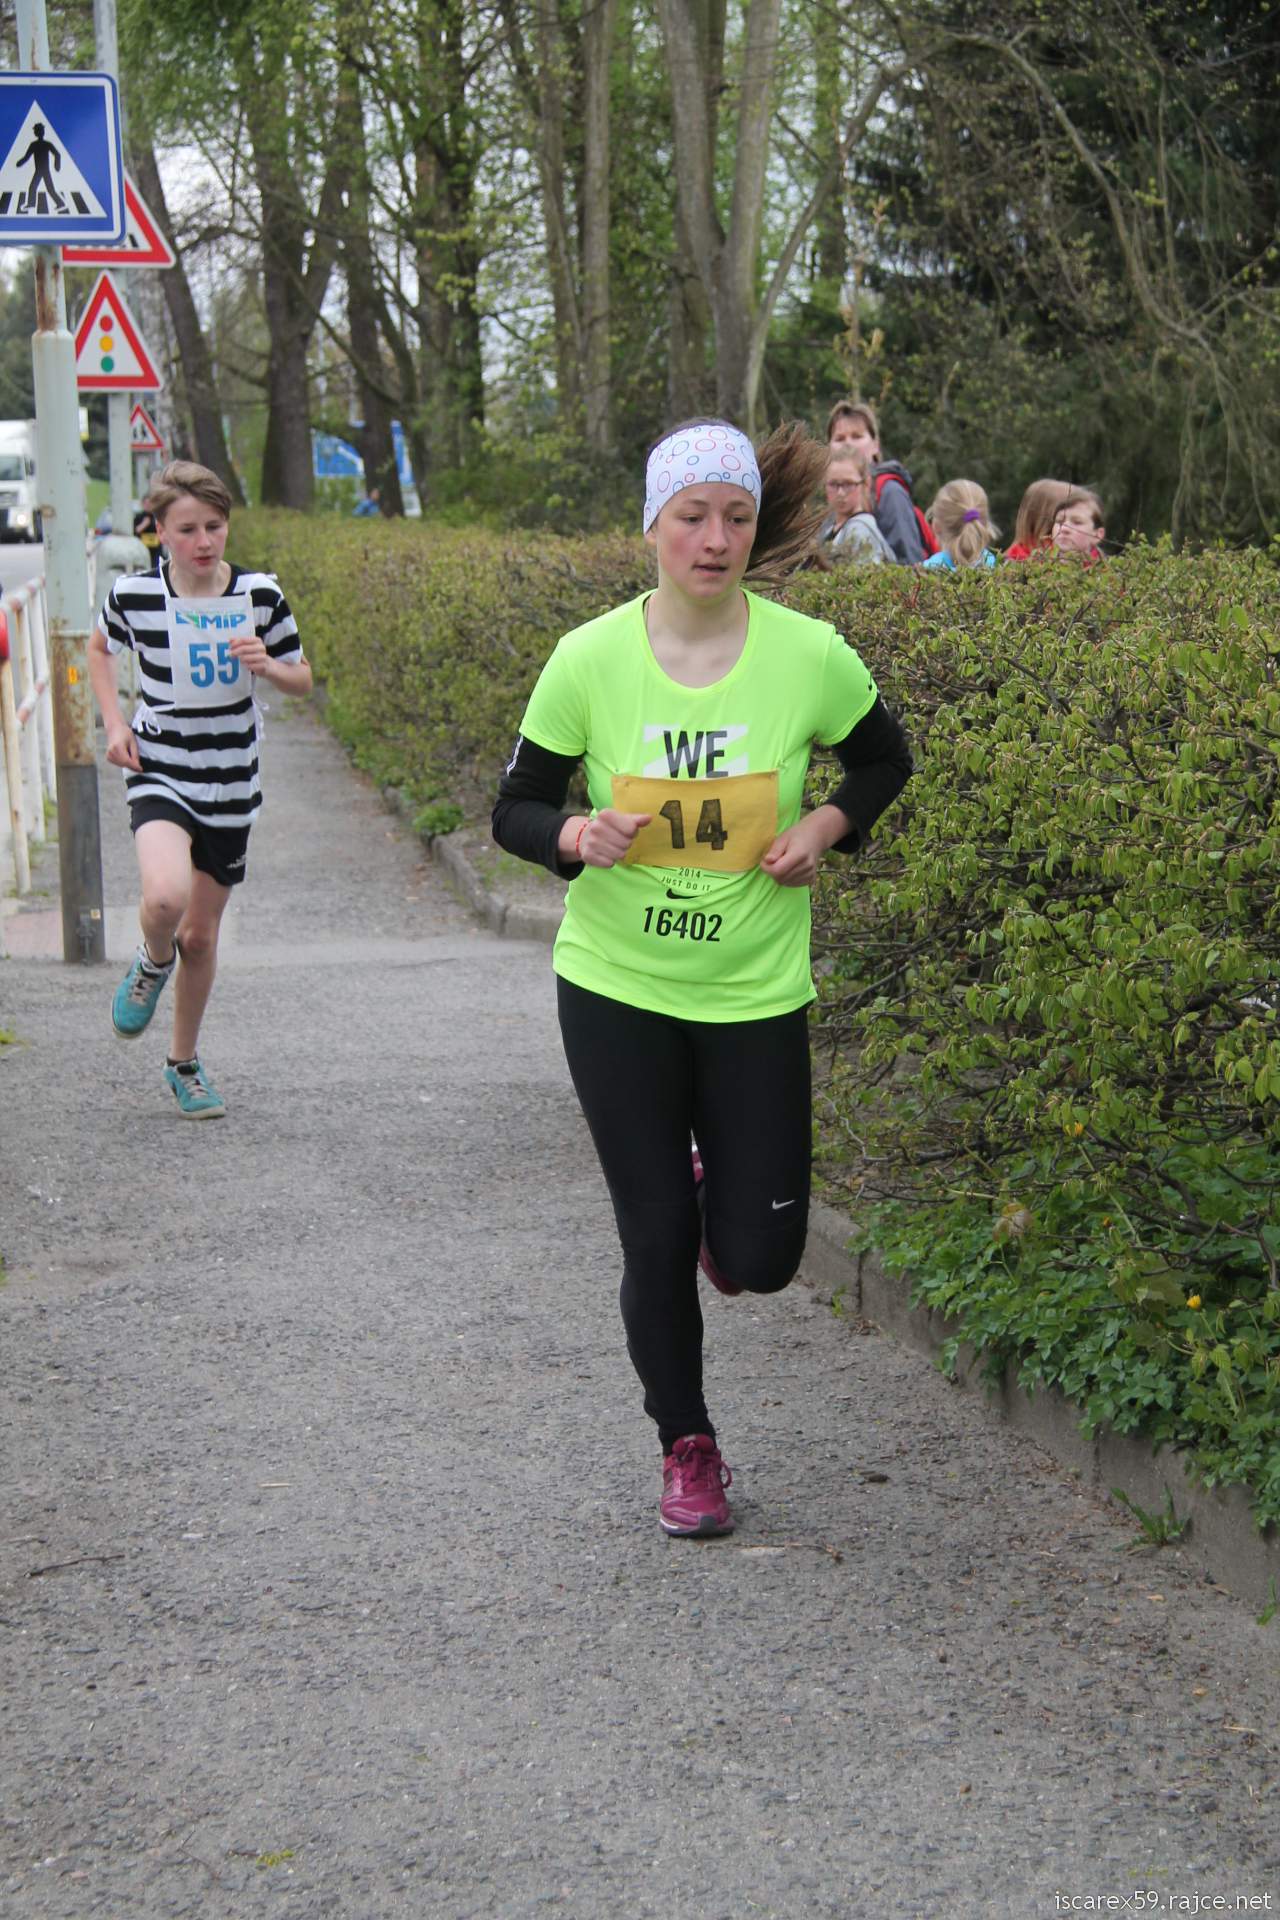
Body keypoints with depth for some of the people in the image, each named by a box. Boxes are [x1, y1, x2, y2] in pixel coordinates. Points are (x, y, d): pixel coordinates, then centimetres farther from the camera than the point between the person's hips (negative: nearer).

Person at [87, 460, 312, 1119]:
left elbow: (302, 680, 5)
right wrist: (114, 723, 1)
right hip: (159, 775, -2)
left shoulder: (259, 595, -5)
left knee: (200, 934, 12)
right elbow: (99, 649, 14)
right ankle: (152, 964, 7)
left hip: (230, 787, 2)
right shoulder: (134, 594, -8)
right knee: (165, 897, -30)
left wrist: (267, 665, -18)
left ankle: (184, 1063, 34)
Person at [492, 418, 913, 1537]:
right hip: (616, 986, 0)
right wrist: (578, 836, -23)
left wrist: (826, 828, -9)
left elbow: (884, 758, 10)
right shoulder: (589, 660, -11)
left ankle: (717, 1191, 39)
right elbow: (517, 809, -1)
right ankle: (687, 1448, 27)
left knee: (759, 1259, 2)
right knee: (656, 1238, 4)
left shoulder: (810, 658, -10)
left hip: (755, 991, 1)